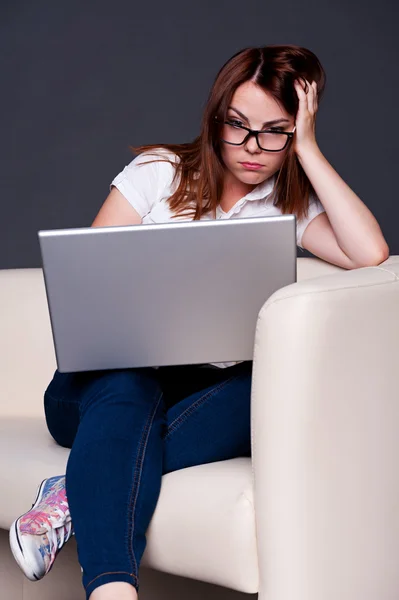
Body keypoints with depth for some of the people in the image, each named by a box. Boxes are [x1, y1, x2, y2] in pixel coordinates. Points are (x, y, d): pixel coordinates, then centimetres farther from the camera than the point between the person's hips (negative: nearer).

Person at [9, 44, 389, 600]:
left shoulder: (292, 206, 10)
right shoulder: (160, 171, 8)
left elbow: (370, 253, -12)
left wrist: (307, 148, -6)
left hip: (202, 394, 1)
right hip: (108, 381, -1)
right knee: (126, 389, -36)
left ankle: (81, 492, -34)